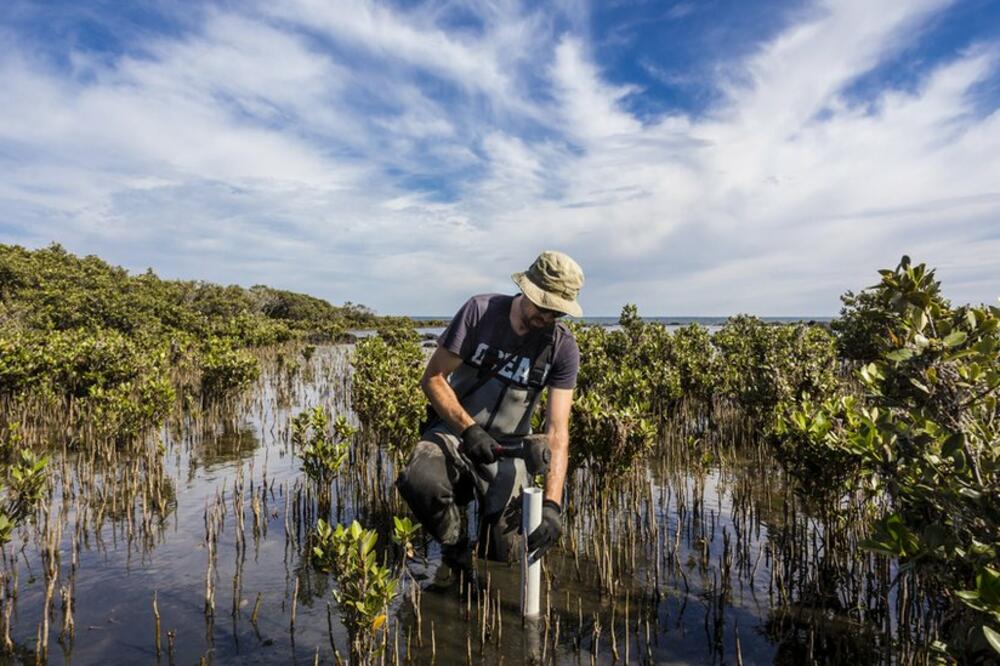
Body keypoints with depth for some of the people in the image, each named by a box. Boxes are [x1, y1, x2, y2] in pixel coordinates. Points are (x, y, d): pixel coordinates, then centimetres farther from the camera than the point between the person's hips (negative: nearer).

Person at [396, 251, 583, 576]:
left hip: (508, 448, 1)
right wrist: (469, 428, -24)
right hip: (454, 430, 0)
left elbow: (557, 430, -16)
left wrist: (552, 504, -29)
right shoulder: (480, 311, -13)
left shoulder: (563, 347, -10)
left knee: (502, 555, -9)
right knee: (418, 482, -33)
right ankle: (457, 549, -1)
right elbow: (433, 378, -10)